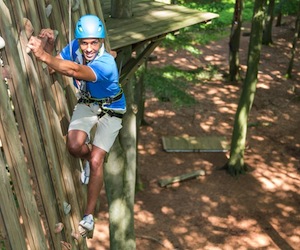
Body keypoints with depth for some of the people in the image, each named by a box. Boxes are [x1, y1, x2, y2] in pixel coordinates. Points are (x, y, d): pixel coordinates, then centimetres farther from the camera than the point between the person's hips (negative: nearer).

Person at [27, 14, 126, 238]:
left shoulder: (106, 64, -37)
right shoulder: (74, 47, -17)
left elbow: (74, 71, -53)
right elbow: (55, 66, -16)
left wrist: (43, 55, -62)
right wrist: (49, 49, -35)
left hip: (110, 110, -5)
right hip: (86, 103, 5)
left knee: (96, 162, -12)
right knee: (74, 146, -18)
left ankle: (89, 216, 0)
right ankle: (89, 158, 21)